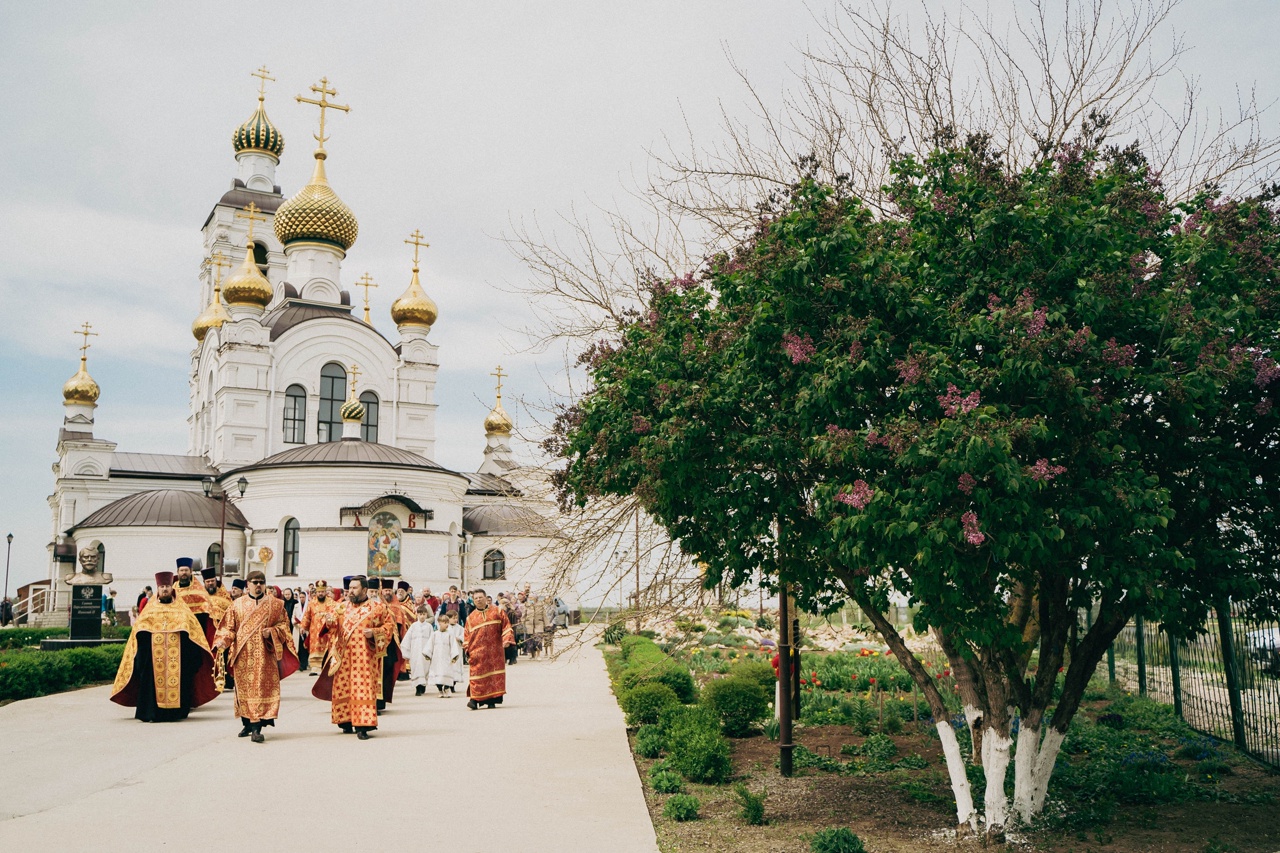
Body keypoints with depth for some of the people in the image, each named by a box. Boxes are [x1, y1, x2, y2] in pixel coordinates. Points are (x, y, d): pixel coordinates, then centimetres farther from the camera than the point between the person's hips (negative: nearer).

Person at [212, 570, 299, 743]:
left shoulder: (275, 604, 5)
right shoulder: (237, 604, 8)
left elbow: (283, 625, 6)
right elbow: (229, 627, 7)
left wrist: (271, 632, -12)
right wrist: (223, 640, -11)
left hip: (264, 655, -2)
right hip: (243, 655, 2)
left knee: (261, 689, -8)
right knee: (244, 688, 7)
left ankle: (256, 728, -10)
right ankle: (247, 724, 21)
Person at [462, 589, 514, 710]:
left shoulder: (497, 612, 9)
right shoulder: (471, 617, 11)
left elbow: (506, 627, 4)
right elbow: (467, 635, 12)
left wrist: (506, 640, -10)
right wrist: (467, 647, -3)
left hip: (495, 651, 0)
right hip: (478, 652, 0)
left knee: (495, 675, 0)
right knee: (478, 673, -7)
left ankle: (492, 700, 6)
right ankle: (474, 699, -4)